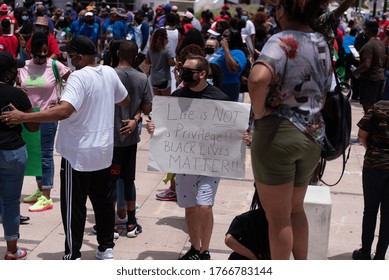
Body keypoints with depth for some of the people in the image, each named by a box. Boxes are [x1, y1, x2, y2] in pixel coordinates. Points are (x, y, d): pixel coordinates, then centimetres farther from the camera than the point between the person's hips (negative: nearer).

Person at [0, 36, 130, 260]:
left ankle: (73, 256, 9)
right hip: (104, 150, 7)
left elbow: (63, 111, -34)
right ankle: (106, 247, 27)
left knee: (73, 206, 3)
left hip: (78, 152, -7)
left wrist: (23, 117, -34)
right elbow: (125, 101, 18)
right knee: (103, 200, 17)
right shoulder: (110, 73, 2)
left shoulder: (79, 77, -20)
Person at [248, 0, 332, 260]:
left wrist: (259, 111, -19)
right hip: (312, 134, 7)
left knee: (278, 217, 7)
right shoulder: (322, 43, 8)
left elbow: (258, 78, -35)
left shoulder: (283, 41, -15)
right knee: (295, 209, 24)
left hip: (277, 133, -7)